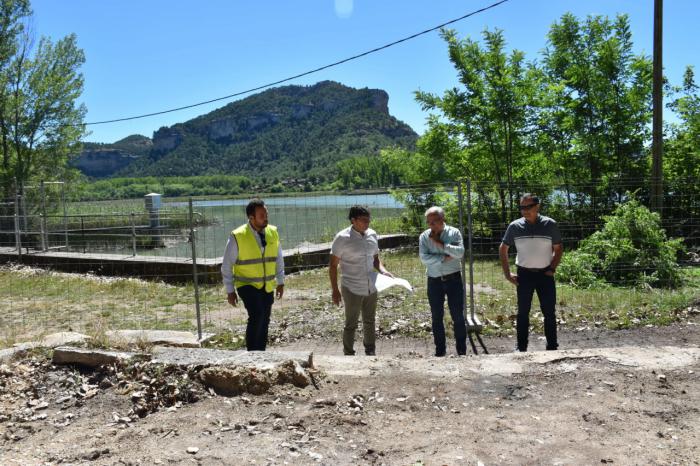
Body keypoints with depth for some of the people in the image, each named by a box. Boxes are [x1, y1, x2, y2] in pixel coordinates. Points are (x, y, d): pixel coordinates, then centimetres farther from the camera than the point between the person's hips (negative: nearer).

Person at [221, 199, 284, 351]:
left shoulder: (273, 232, -1)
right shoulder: (238, 236, -14)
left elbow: (278, 258, 12)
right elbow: (227, 266, -7)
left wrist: (280, 282, 9)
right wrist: (230, 291, -7)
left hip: (267, 287, 5)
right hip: (247, 285, -5)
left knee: (264, 322, 8)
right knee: (257, 316, -22)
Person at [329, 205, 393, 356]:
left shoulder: (372, 235, 1)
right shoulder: (342, 238, -14)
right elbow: (333, 266, -9)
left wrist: (383, 271, -6)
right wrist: (335, 290, -9)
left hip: (371, 288, 5)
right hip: (352, 290, -5)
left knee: (369, 322, 17)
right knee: (351, 325, 7)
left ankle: (370, 352, 33)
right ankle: (348, 354, 21)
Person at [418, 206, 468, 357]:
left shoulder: (454, 232, -3)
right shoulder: (424, 236, 0)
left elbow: (460, 252, -17)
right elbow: (424, 258, -12)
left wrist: (440, 243, -19)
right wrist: (444, 258, -16)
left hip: (453, 279, -1)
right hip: (434, 281, 2)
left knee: (458, 316, 3)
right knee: (437, 318, 9)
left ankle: (462, 350, 15)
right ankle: (440, 350, 21)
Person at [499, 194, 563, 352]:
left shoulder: (550, 224, -5)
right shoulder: (515, 226, -3)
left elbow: (558, 249, 6)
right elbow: (503, 249, 6)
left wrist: (552, 269, -4)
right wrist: (507, 274, 1)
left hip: (545, 274, 0)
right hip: (524, 274, 1)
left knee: (549, 312, 5)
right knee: (523, 312, 6)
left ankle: (552, 347, 15)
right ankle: (521, 347, 14)